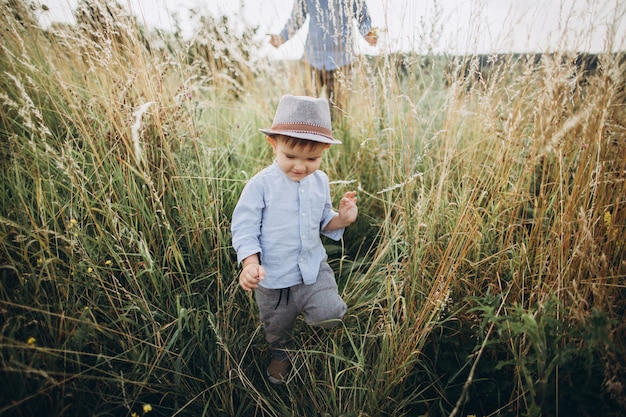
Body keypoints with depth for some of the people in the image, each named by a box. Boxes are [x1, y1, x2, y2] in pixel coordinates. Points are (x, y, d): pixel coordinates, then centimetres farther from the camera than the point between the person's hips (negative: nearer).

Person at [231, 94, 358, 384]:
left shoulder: (320, 181, -5)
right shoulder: (261, 184, -19)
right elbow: (244, 228, -14)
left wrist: (342, 218, -14)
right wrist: (250, 264, -28)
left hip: (314, 267, 2)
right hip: (273, 276, -2)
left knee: (331, 316, -11)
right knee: (276, 325, 20)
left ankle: (306, 309, 25)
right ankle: (280, 352, 56)